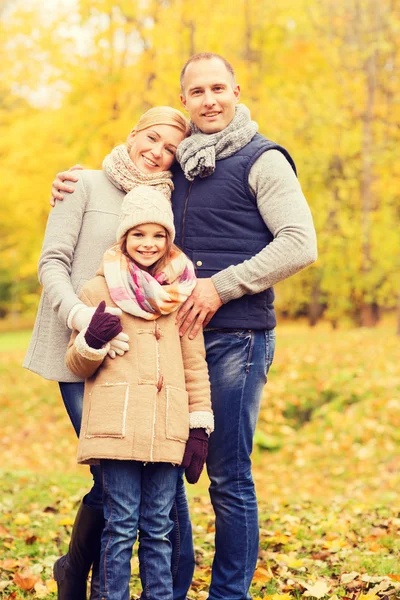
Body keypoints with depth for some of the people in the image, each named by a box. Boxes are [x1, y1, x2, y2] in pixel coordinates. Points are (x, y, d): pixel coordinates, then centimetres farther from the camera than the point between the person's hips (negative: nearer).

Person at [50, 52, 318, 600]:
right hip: (179, 336, 6)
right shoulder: (178, 164, 16)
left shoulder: (262, 160, -2)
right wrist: (74, 189, 11)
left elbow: (300, 244, -11)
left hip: (236, 338, -6)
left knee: (228, 474, -1)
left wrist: (222, 286, -15)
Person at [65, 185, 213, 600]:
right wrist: (91, 341, -14)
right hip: (117, 426, -2)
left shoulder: (180, 292, 12)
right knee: (121, 525, -2)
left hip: (166, 430, 2)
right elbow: (76, 365, 9)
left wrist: (200, 428, 9)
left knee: (158, 528, 7)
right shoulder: (98, 290, 5)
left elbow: (194, 363, 15)